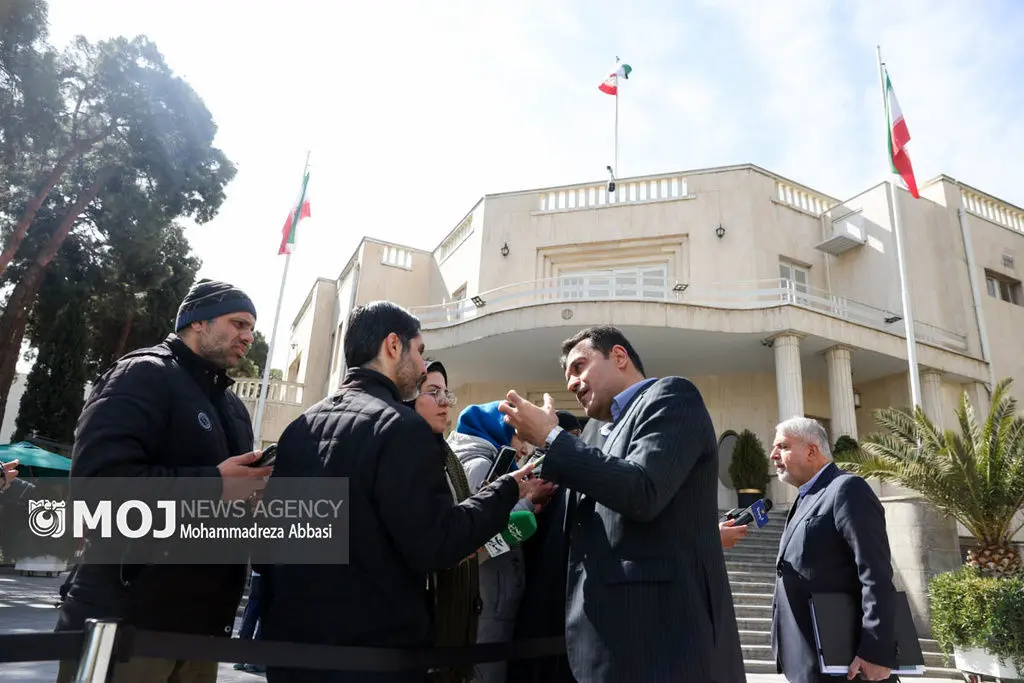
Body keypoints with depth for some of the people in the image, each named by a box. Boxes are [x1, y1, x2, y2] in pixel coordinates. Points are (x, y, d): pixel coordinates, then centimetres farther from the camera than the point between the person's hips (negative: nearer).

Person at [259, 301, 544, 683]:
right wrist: (507, 491, -9)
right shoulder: (400, 426, -18)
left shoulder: (300, 427, 4)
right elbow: (434, 546, -21)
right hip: (373, 650, -6)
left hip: (291, 642, 7)